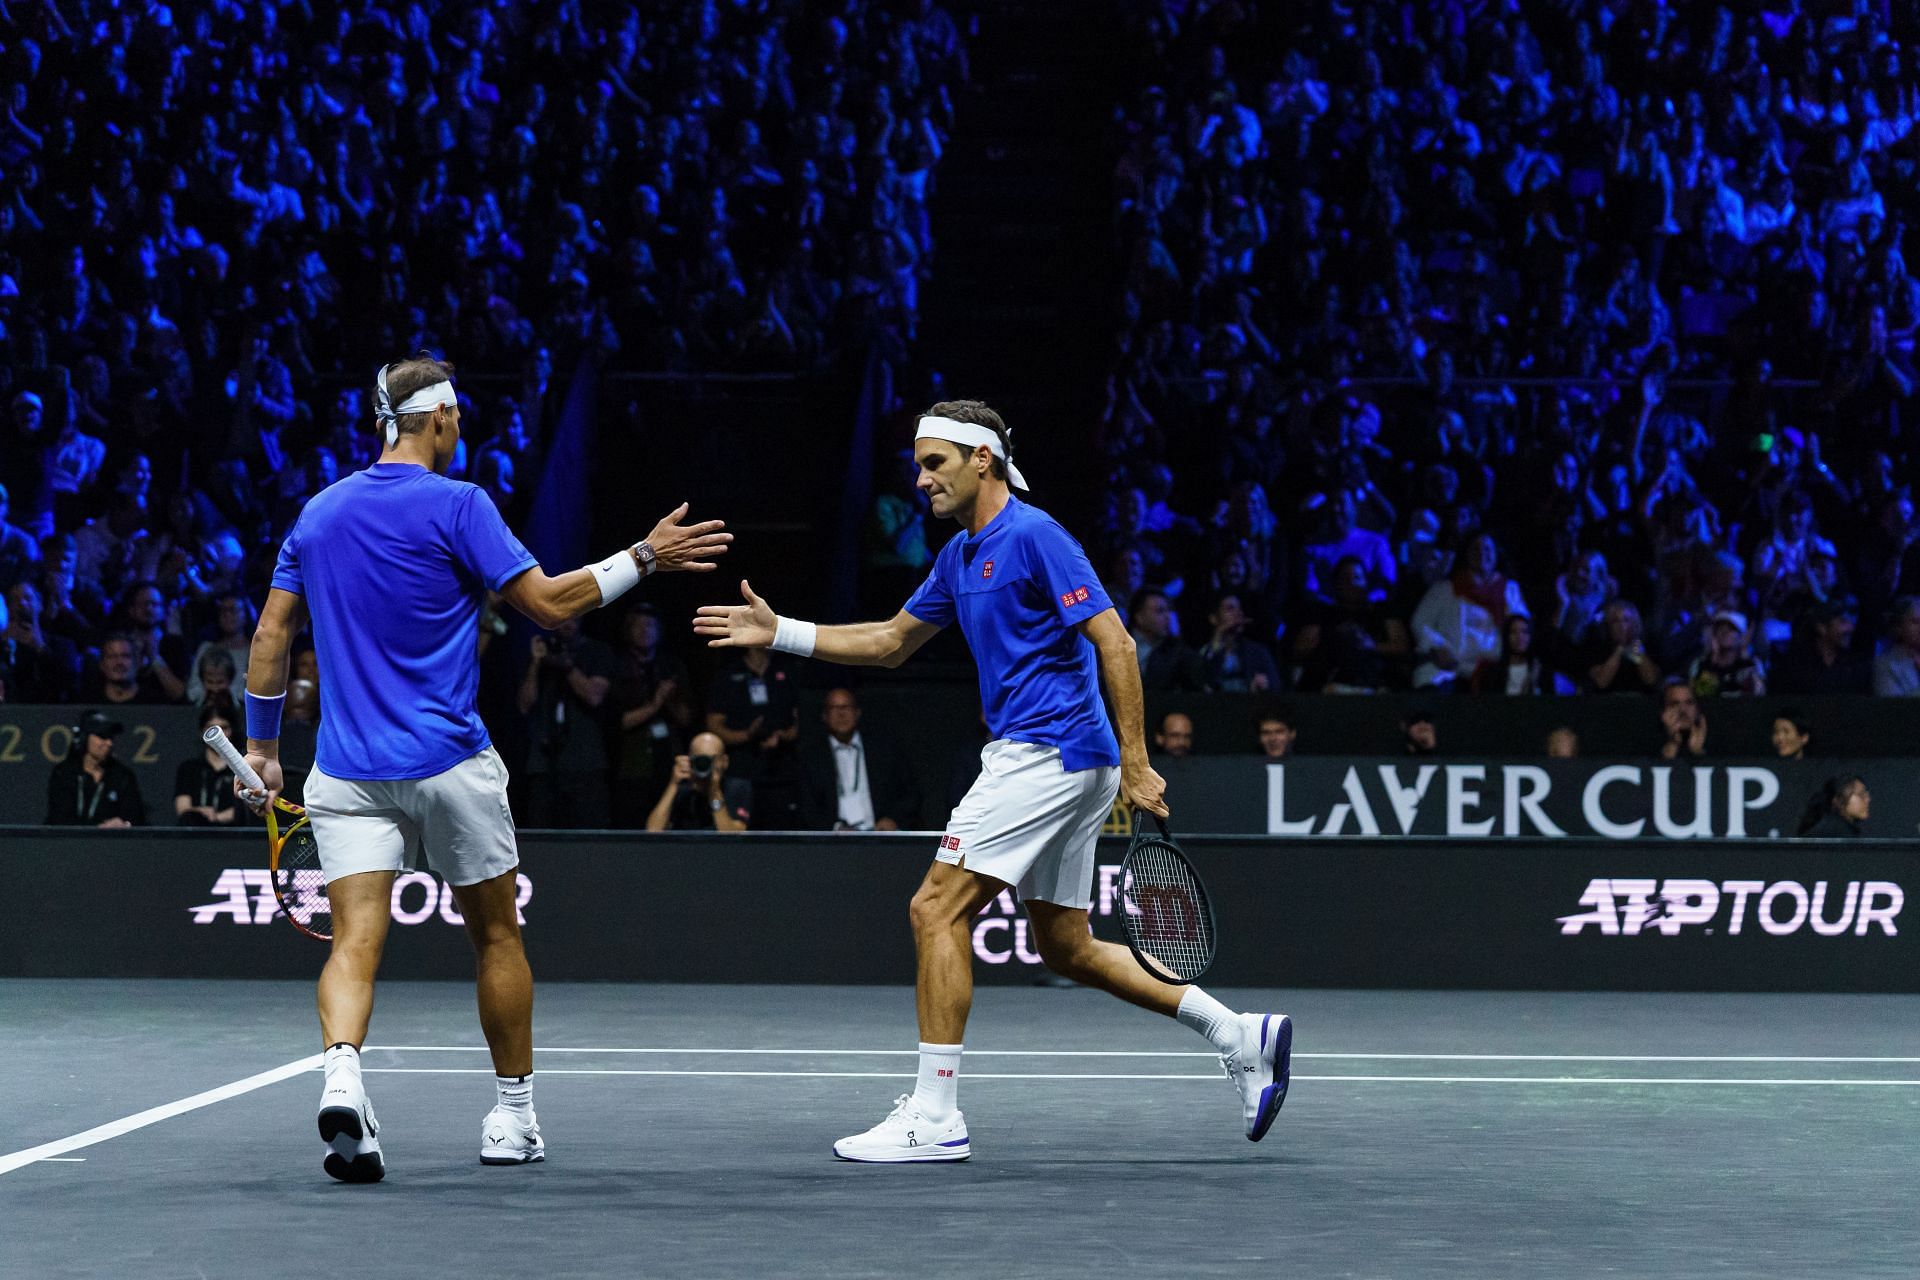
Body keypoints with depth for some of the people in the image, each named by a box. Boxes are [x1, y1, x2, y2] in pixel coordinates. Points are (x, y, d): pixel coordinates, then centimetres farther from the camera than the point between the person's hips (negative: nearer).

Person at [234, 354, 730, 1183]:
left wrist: (261, 745, 18)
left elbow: (271, 633, 11)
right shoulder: (455, 507, -8)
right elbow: (549, 604, -10)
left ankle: (341, 1075, -33)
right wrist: (643, 558, -1)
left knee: (355, 941, -6)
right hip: (449, 765, -3)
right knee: (496, 936, 13)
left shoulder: (318, 514, 9)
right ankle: (513, 1116, 21)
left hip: (348, 769, 4)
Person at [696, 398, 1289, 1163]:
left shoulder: (1034, 537, -13)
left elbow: (1114, 643, -17)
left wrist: (1135, 764, -21)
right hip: (1032, 758, 10)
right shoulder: (960, 555, 16)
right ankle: (1241, 1037, 15)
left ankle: (933, 1116, -9)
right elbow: (890, 643, 25)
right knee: (1066, 948, 12)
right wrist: (780, 634, 15)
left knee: (937, 909, -11)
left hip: (1050, 752, -10)